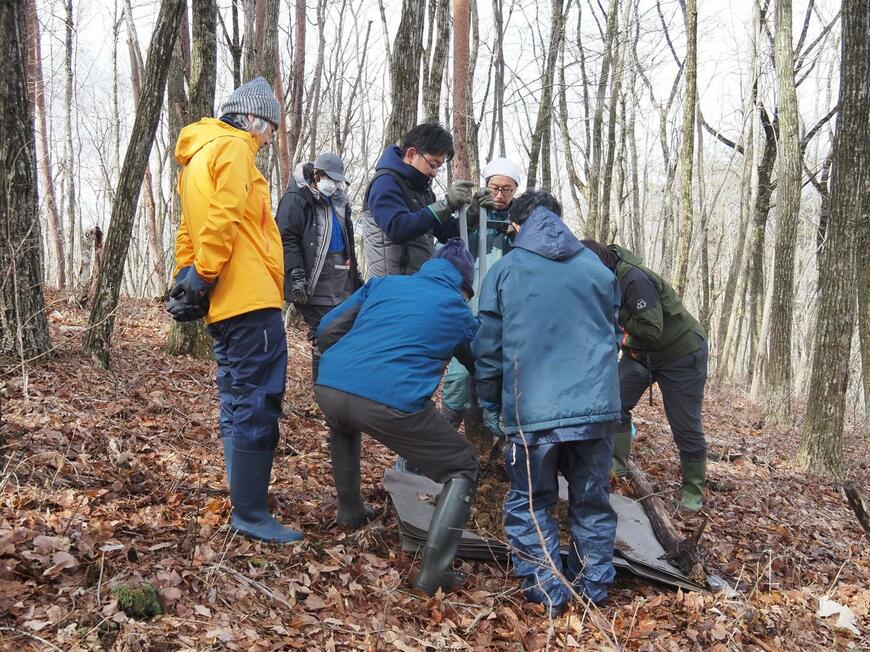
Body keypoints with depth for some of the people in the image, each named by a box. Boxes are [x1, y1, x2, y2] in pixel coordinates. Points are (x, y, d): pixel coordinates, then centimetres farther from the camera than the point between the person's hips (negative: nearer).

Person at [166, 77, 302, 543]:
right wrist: (205, 275, -15)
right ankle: (251, 514, -2)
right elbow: (222, 218, -19)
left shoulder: (197, 157, 24)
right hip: (251, 300, -10)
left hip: (224, 304, 10)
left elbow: (189, 230, 21)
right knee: (258, 408, -6)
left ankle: (245, 501, 24)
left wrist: (187, 275, 15)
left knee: (239, 407, 15)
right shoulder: (234, 147, -6)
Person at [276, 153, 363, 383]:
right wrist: (296, 276, -22)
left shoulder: (337, 200, 20)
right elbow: (287, 240, -14)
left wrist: (355, 274, 27)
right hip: (315, 286, -8)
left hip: (342, 285, 8)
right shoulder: (296, 199, -5)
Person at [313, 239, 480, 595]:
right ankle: (433, 573, 5)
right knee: (463, 467, 14)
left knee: (344, 426, 42)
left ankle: (350, 511, 49)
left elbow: (326, 331, 23)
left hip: (328, 386, 5)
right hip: (391, 402, -4)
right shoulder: (458, 311, 21)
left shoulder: (383, 283, 26)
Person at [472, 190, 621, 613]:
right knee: (592, 500, 18)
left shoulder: (504, 271, 3)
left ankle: (548, 590, 13)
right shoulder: (597, 268, 12)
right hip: (596, 406, 3)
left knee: (530, 503, 14)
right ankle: (594, 585, 27)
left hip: (532, 411, -3)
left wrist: (490, 407, 15)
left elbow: (488, 348, 3)